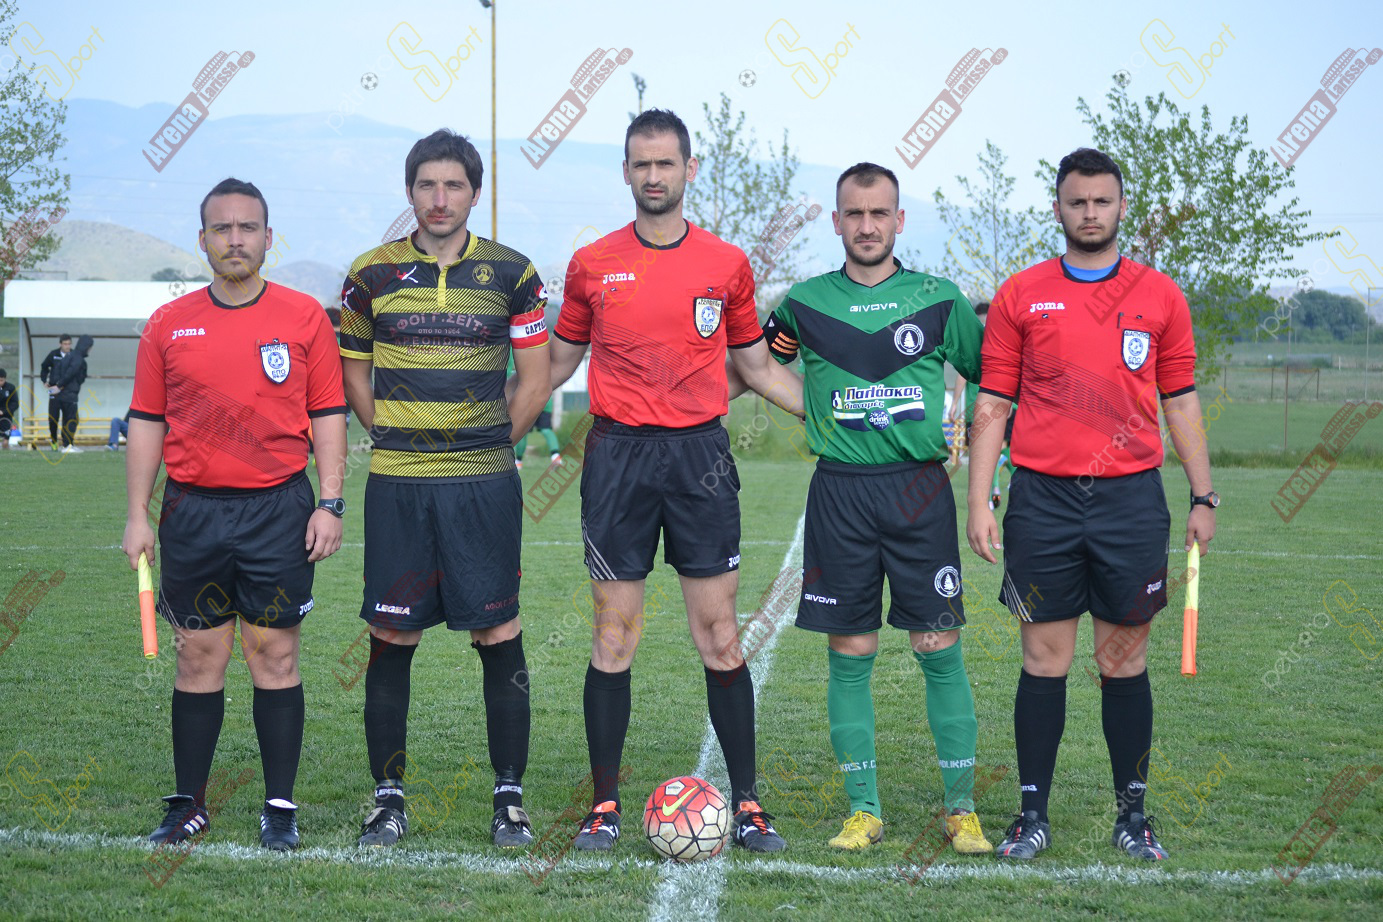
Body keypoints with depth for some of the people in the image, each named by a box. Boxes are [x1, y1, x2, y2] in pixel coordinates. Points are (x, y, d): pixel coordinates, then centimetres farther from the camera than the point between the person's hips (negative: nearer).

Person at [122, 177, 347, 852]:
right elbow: (147, 422, 10)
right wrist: (137, 515, 5)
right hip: (192, 512, 2)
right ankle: (188, 804, 14)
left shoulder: (304, 317, 3)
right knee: (199, 657, 6)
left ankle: (281, 808, 9)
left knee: (275, 656, 2)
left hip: (279, 510, -2)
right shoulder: (168, 325, 7)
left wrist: (331, 503, -4)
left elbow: (327, 416, 4)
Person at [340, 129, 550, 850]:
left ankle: (509, 796, 10)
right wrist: (399, 438, 6)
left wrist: (485, 444, 4)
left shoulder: (511, 273, 3)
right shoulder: (372, 274, 6)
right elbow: (352, 375, 15)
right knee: (391, 638, 3)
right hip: (395, 487, 1)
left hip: (485, 485, -1)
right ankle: (388, 796, 15)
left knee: (498, 635, -1)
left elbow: (534, 381, 7)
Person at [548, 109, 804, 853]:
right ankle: (605, 804, 12)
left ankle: (746, 804, 9)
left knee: (718, 635, 1)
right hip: (618, 456, 0)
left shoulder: (727, 265, 6)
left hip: (701, 455, 0)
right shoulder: (591, 265, 5)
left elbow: (757, 367, 16)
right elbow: (558, 361, 15)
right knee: (613, 636, 2)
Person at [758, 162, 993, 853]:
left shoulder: (938, 298, 6)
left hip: (921, 487, 0)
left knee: (939, 647, -2)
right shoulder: (806, 303, 6)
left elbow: (993, 377, 17)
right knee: (849, 653, 2)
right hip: (841, 489, 1)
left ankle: (961, 808, 8)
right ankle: (863, 809, 13)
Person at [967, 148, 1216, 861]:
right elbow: (993, 404, 5)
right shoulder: (1020, 296, 5)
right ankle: (1033, 815, 10)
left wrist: (1203, 497, 6)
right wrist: (979, 501, -2)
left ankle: (1132, 813, 15)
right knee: (1045, 658, 2)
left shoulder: (1160, 296, 7)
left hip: (1131, 497, 1)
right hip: (1042, 498, 0)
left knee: (1124, 658, 5)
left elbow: (1181, 401, 10)